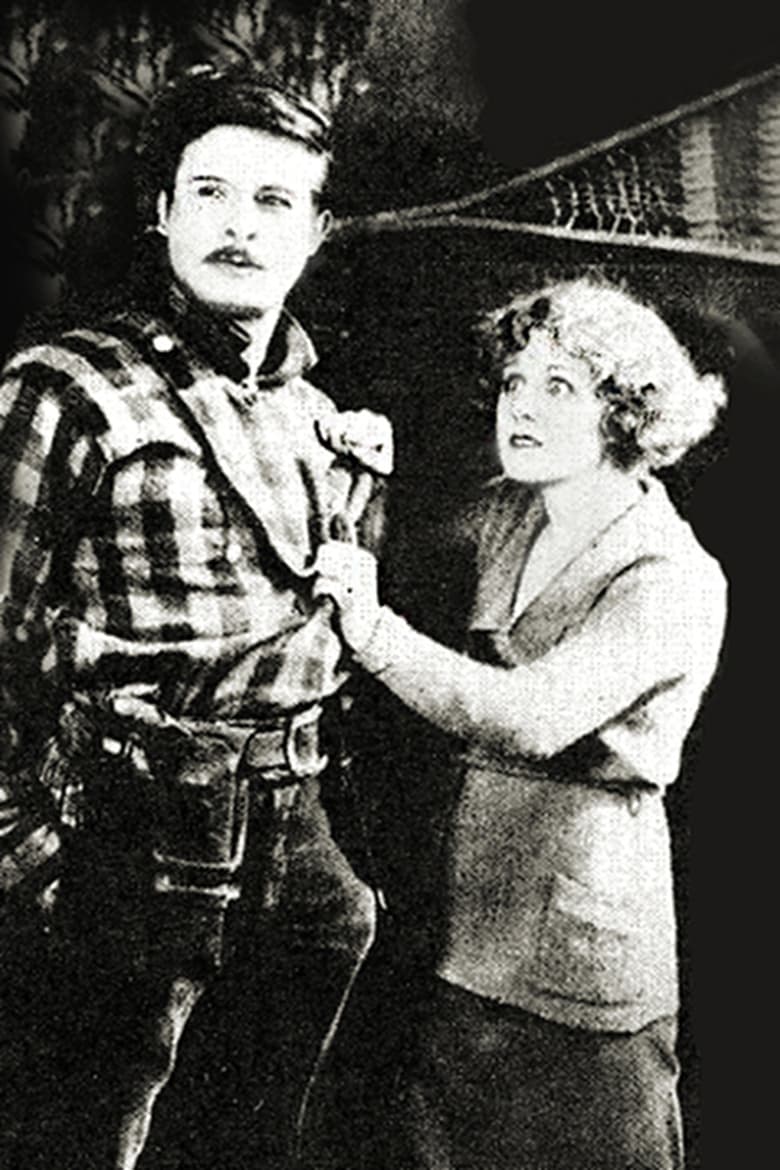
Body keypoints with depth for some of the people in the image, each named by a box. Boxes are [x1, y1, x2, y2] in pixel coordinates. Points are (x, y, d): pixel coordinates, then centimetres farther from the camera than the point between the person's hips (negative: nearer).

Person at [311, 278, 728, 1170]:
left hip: (570, 945, -6)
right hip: (438, 911, 6)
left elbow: (537, 718, -30)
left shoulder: (675, 582, -17)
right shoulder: (499, 515, 4)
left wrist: (375, 630, -32)